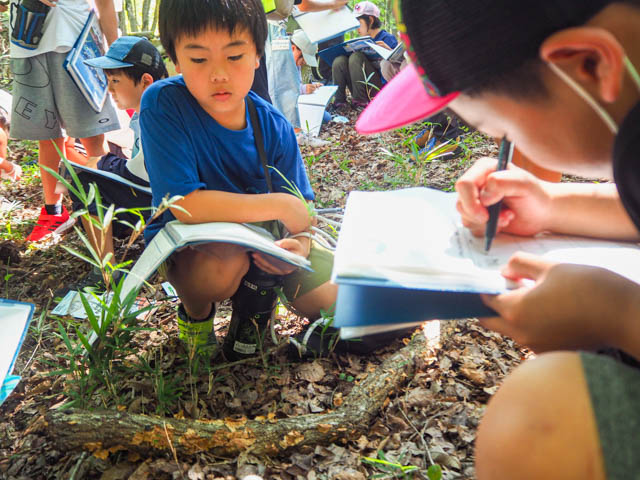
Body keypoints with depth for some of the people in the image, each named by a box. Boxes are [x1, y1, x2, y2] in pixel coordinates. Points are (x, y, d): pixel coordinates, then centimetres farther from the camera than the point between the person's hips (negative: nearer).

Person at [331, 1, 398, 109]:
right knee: (340, 60, -11)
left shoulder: (387, 39, 0)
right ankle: (339, 101, -13)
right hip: (362, 90, 6)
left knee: (356, 57, -23)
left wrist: (389, 51, -23)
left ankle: (360, 101, -23)